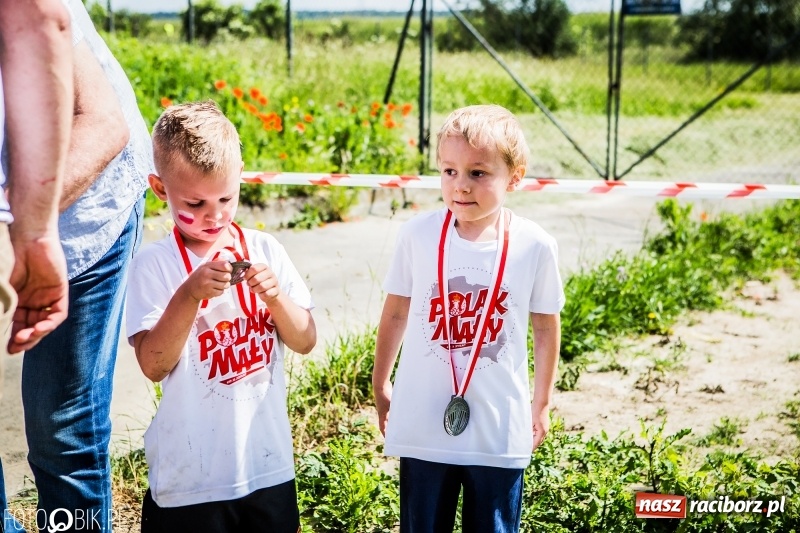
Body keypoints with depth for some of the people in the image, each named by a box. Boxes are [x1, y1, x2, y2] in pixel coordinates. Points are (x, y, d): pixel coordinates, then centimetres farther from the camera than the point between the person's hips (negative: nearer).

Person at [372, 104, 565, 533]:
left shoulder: (535, 246, -10)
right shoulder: (418, 234, -9)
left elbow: (546, 327, 5)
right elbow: (395, 315, 5)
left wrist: (541, 404, 12)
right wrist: (380, 387, 14)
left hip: (500, 430, 0)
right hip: (422, 425, 1)